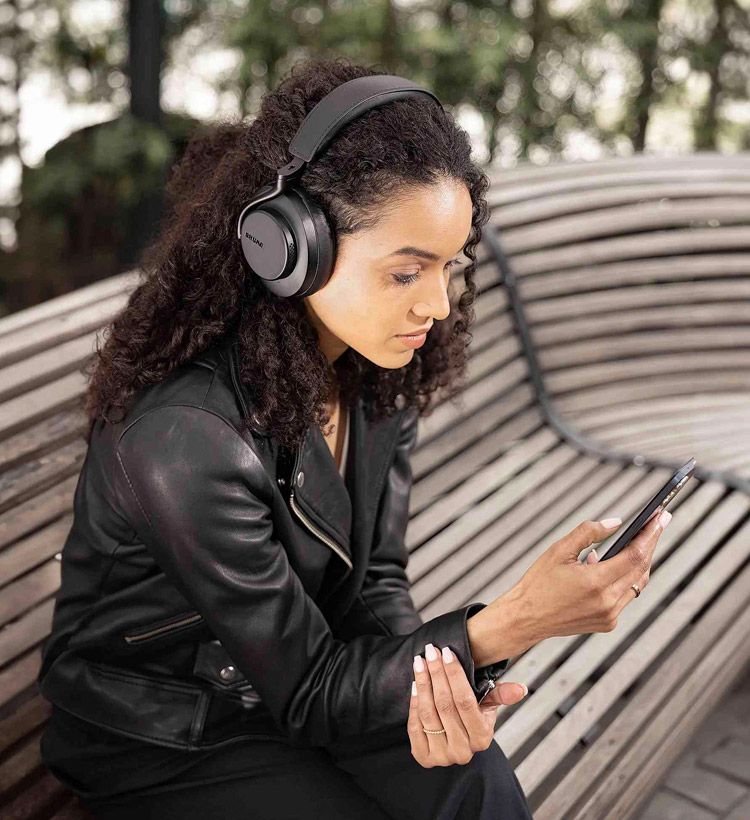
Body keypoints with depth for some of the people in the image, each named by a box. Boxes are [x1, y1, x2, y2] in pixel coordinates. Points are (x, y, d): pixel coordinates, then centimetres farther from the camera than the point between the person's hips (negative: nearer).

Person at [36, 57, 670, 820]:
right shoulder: (186, 439, -33)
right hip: (163, 742, -5)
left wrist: (434, 677, -24)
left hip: (299, 682, 6)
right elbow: (307, 692, -24)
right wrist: (509, 625, -35)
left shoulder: (380, 374, -10)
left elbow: (372, 581, -3)